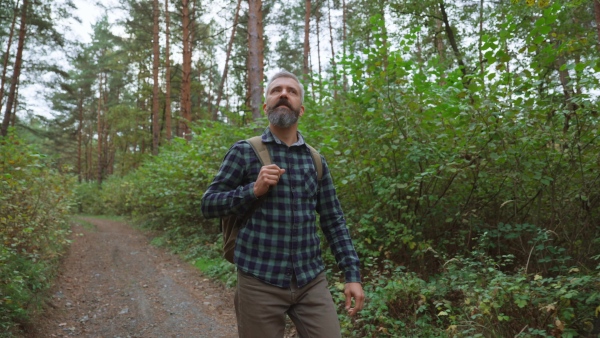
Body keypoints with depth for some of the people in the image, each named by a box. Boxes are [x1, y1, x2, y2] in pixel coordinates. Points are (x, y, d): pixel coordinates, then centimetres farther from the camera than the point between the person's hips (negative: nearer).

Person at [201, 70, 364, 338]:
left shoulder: (315, 160, 8)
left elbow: (333, 221, 8)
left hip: (312, 281, 3)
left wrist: (352, 274, 2)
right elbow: (209, 205, -1)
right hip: (260, 282, -2)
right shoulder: (244, 152, -1)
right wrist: (254, 190, -16)